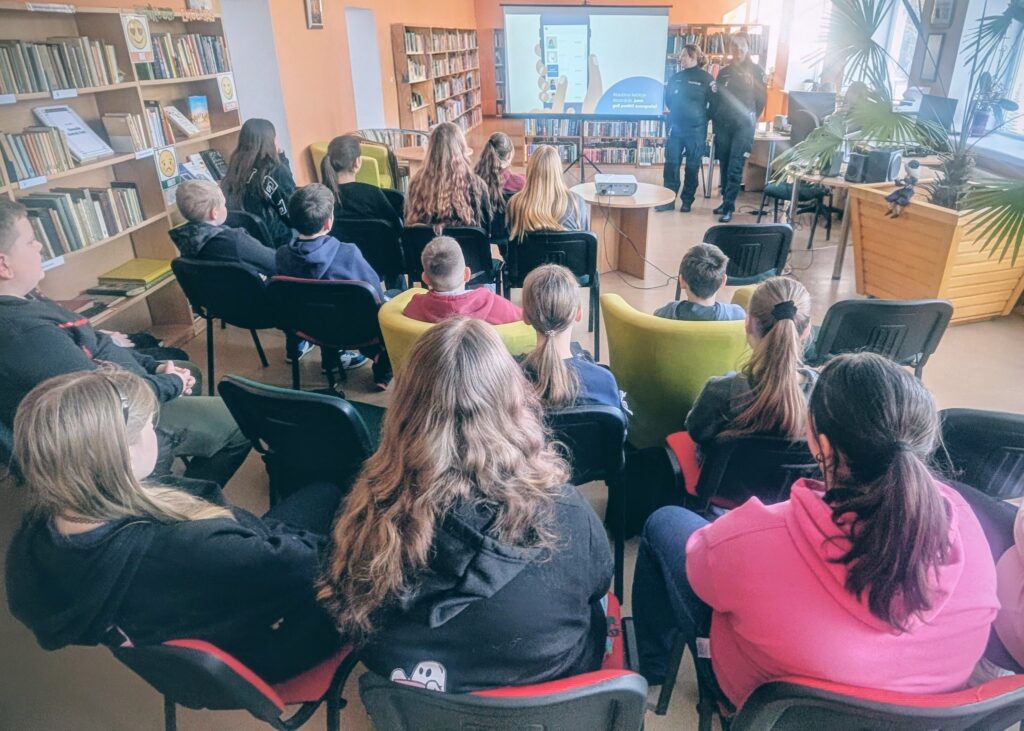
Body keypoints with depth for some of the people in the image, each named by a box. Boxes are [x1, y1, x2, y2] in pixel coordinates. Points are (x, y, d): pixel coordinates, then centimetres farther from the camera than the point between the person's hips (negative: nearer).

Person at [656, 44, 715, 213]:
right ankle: (668, 200, 3)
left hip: (696, 130, -4)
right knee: (671, 164, -1)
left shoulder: (706, 78, -3)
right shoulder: (676, 77, 11)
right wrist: (677, 113, 8)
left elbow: (713, 103, -1)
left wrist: (702, 119, -1)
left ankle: (687, 201, 11)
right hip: (675, 128, 4)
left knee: (692, 167, 4)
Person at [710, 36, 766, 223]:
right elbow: (716, 98, 13)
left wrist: (752, 118, 3)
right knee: (724, 165, 6)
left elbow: (762, 98, 5)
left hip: (744, 125, -4)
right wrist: (714, 120, 6)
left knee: (735, 167, -9)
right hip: (723, 124, 4)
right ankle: (726, 201, 17)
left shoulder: (756, 71, 4)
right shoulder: (724, 72, 13)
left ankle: (729, 207, -11)